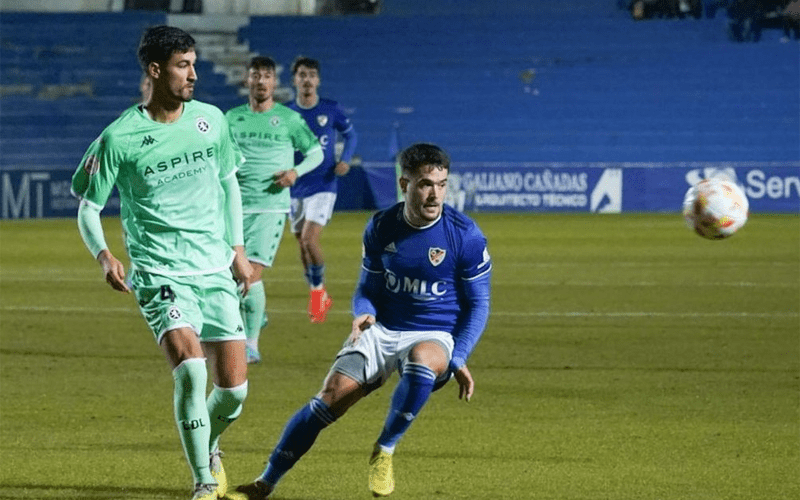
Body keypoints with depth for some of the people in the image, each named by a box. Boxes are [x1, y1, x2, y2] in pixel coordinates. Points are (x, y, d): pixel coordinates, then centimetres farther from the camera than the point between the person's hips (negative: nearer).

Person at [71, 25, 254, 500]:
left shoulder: (211, 120, 4)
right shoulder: (119, 138, -9)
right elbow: (88, 207, -1)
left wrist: (238, 249, 17)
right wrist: (103, 254, -19)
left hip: (215, 270, 4)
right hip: (160, 274, -4)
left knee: (234, 389, 1)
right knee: (190, 369, -25)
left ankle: (209, 447, 35)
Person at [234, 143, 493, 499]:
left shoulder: (465, 235, -9)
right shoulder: (381, 228, 2)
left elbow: (478, 305, -2)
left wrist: (458, 360, -14)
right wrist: (363, 313, -12)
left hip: (436, 337, -3)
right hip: (383, 331, 3)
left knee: (421, 359, -40)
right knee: (332, 396, -17)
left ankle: (384, 450, -17)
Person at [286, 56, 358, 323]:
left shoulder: (331, 110, -3)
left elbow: (351, 134, 12)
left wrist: (345, 160, -3)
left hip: (323, 186, -3)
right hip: (296, 189, 3)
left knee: (309, 239, -19)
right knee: (302, 245, 9)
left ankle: (318, 289, 2)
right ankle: (320, 299, 25)